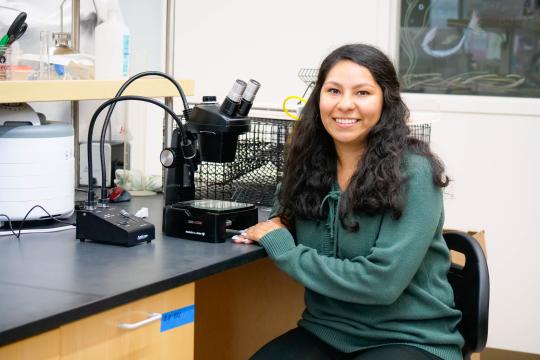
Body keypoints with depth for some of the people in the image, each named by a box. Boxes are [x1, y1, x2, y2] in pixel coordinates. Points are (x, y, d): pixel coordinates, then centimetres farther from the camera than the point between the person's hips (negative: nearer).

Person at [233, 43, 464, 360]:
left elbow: (382, 282, -22)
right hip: (325, 331, 4)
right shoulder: (309, 165, 2)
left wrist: (284, 250, -16)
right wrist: (274, 230, -2)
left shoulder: (413, 172, -15)